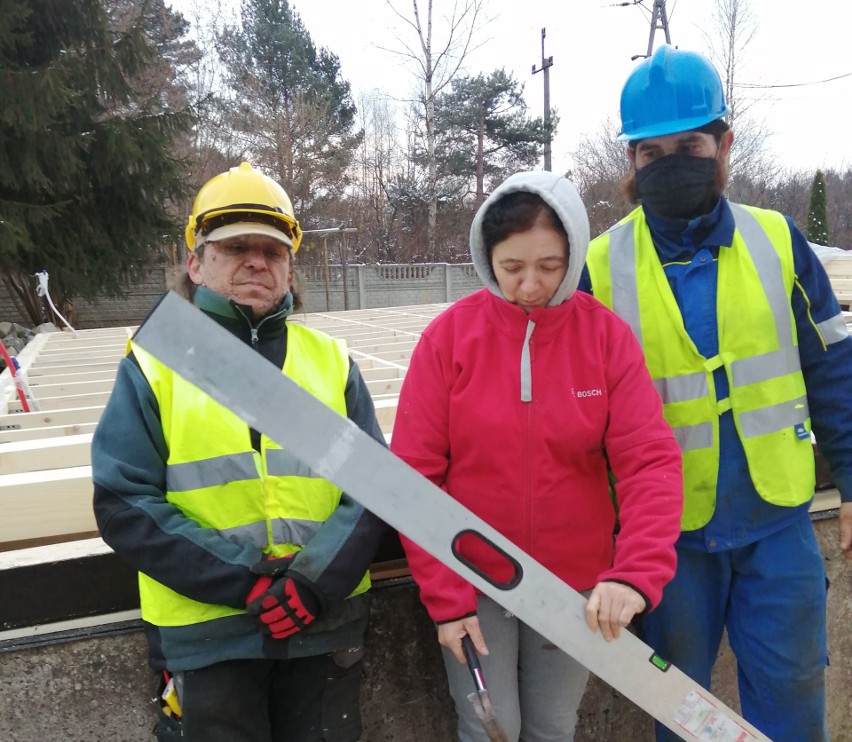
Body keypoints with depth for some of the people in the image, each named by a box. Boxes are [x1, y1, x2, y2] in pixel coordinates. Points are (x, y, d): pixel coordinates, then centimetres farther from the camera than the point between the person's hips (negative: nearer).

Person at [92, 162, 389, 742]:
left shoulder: (330, 360, 2)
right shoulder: (154, 365, -3)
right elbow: (126, 503, -9)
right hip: (205, 634, -2)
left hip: (326, 624, 2)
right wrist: (246, 582, -17)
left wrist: (314, 582, -16)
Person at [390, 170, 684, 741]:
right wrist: (444, 596, -11)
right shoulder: (448, 335, -10)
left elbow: (651, 461, -12)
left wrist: (638, 572, -27)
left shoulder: (607, 335, -7)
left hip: (576, 585, 1)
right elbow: (414, 474, -9)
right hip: (473, 582, -1)